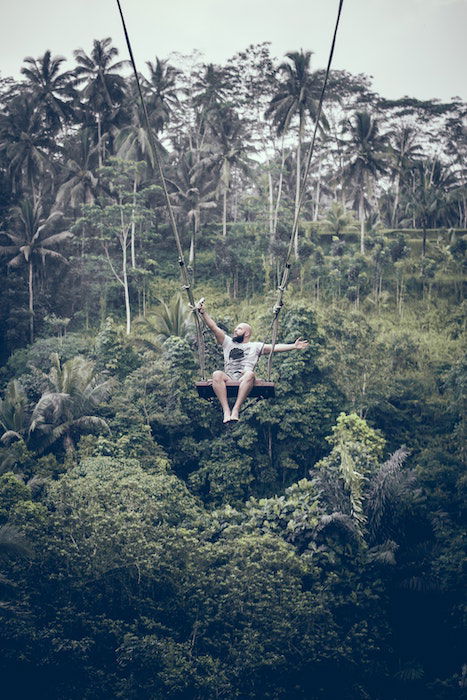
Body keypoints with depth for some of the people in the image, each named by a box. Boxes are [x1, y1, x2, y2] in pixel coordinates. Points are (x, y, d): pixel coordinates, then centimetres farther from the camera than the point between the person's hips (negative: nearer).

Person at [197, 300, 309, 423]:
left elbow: (275, 347, 13)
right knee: (217, 374, -32)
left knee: (250, 374, -37)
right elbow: (214, 328, 22)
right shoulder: (228, 342, 29)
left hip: (244, 381, -1)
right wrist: (203, 312, 12)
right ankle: (226, 411, -39)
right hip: (228, 380, 2)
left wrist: (294, 346, 2)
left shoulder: (255, 346, 23)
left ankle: (236, 409, -42)